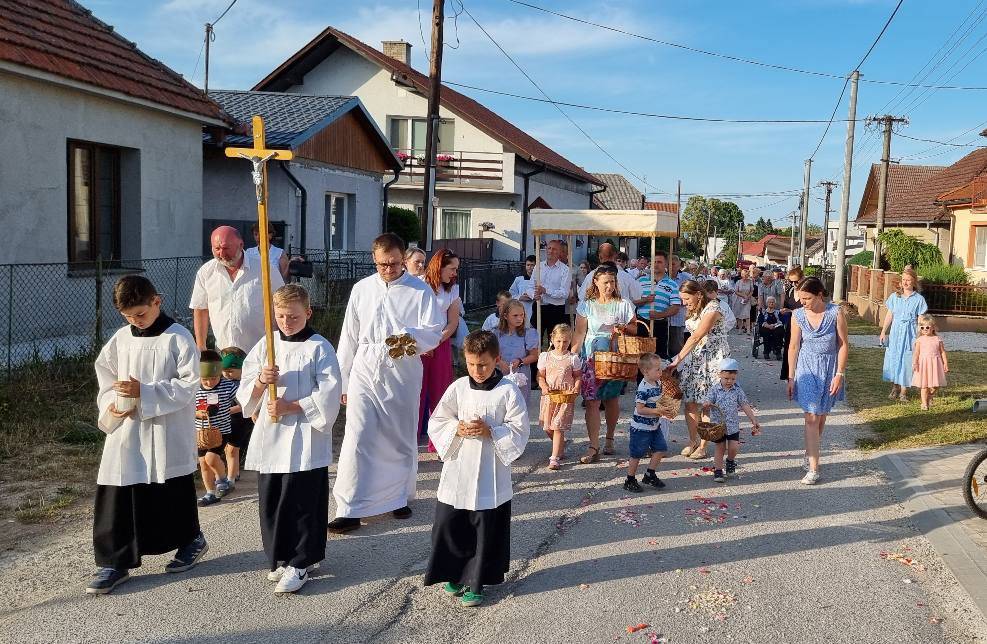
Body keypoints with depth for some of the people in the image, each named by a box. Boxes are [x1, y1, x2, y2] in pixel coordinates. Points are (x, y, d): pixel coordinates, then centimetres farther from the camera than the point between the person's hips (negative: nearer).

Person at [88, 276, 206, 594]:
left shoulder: (178, 338, -11)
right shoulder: (121, 339, 5)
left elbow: (189, 384, -15)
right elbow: (105, 374, 13)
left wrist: (145, 391, -24)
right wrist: (111, 404, -6)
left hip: (168, 433, -4)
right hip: (126, 431, 4)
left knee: (174, 493, 11)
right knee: (117, 496, 2)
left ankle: (190, 539, 35)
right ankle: (115, 562, 12)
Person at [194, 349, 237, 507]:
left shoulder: (228, 386, -12)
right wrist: (197, 414, -16)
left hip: (221, 430, -4)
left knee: (211, 457, -20)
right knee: (203, 463, 10)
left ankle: (222, 479, 10)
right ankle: (211, 494, 26)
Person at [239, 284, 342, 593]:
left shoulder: (319, 348, -5)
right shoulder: (265, 346, 9)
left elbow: (328, 396, -11)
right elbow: (246, 394, 9)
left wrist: (289, 406, -16)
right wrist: (261, 381, -13)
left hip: (305, 438, -4)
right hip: (269, 436, 5)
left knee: (302, 502, -1)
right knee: (270, 501, 10)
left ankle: (299, 564, 10)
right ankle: (279, 557, 27)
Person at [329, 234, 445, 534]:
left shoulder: (420, 291, 0)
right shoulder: (362, 289, 8)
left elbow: (435, 331, -7)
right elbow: (349, 337, 11)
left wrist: (409, 335, -28)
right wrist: (343, 381, 11)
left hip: (403, 374, -1)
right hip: (365, 373, 1)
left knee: (401, 440, 12)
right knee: (356, 440, -7)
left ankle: (399, 497, 33)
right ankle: (349, 510, -1)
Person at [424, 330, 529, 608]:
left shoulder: (508, 392, -6)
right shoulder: (458, 388, 1)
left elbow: (519, 431, -6)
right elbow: (436, 422, 6)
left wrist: (490, 431, -18)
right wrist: (456, 429, -13)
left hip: (491, 474, -2)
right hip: (457, 469, 2)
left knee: (485, 530, 5)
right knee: (448, 525, 6)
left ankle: (475, 582, 19)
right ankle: (453, 575, 26)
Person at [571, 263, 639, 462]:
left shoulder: (623, 305, 5)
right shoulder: (586, 305, 4)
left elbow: (635, 329, 11)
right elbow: (580, 333, 3)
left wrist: (623, 328, -10)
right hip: (591, 357, -1)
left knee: (612, 399, 10)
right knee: (592, 401, -9)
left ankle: (609, 439, 31)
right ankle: (594, 448, -10)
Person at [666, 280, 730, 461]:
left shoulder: (712, 309, -17)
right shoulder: (693, 310, 12)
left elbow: (696, 337, -22)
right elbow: (694, 338, 11)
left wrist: (677, 360, -22)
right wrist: (679, 359, 0)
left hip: (714, 358, -8)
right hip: (695, 356, 8)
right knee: (689, 401, 3)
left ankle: (702, 446, 4)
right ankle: (693, 441, 17)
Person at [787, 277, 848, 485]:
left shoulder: (835, 313, -11)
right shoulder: (798, 315, -6)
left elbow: (843, 344, -6)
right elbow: (794, 346, 1)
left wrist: (839, 374, -10)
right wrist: (791, 377, 2)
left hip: (830, 368, 0)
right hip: (807, 368, 0)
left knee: (821, 416, 13)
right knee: (811, 417, -6)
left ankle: (811, 455, 33)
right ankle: (813, 468, -6)